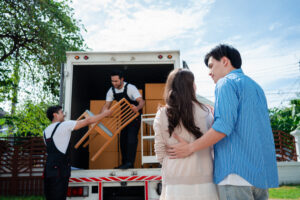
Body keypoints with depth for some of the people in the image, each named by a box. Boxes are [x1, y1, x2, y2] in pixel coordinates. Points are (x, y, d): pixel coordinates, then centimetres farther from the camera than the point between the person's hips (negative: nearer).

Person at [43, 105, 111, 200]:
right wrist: (106, 113, 1)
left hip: (49, 169, 8)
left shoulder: (46, 131, 15)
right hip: (60, 171, -8)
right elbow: (88, 121, -8)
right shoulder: (64, 125, -8)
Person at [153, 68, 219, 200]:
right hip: (202, 179, 0)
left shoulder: (162, 114, -3)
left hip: (174, 180, 1)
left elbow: (160, 153, 0)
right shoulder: (204, 112, -5)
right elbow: (214, 144, 4)